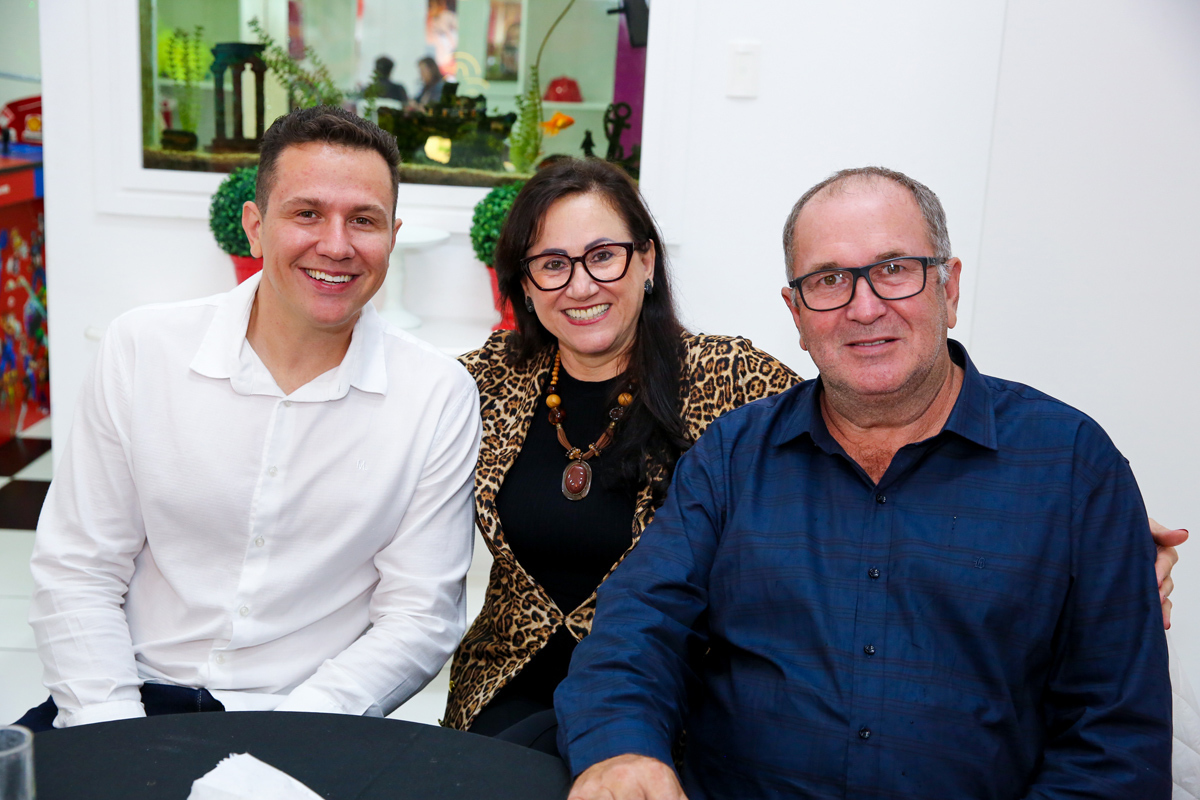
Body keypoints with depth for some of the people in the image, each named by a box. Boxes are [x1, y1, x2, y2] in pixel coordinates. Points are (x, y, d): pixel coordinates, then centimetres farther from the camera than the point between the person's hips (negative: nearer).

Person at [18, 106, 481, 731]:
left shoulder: (440, 396, -6)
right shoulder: (139, 349, -2)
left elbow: (418, 618, -3)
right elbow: (76, 573, 2)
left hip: (310, 716, -1)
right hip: (135, 701, 1)